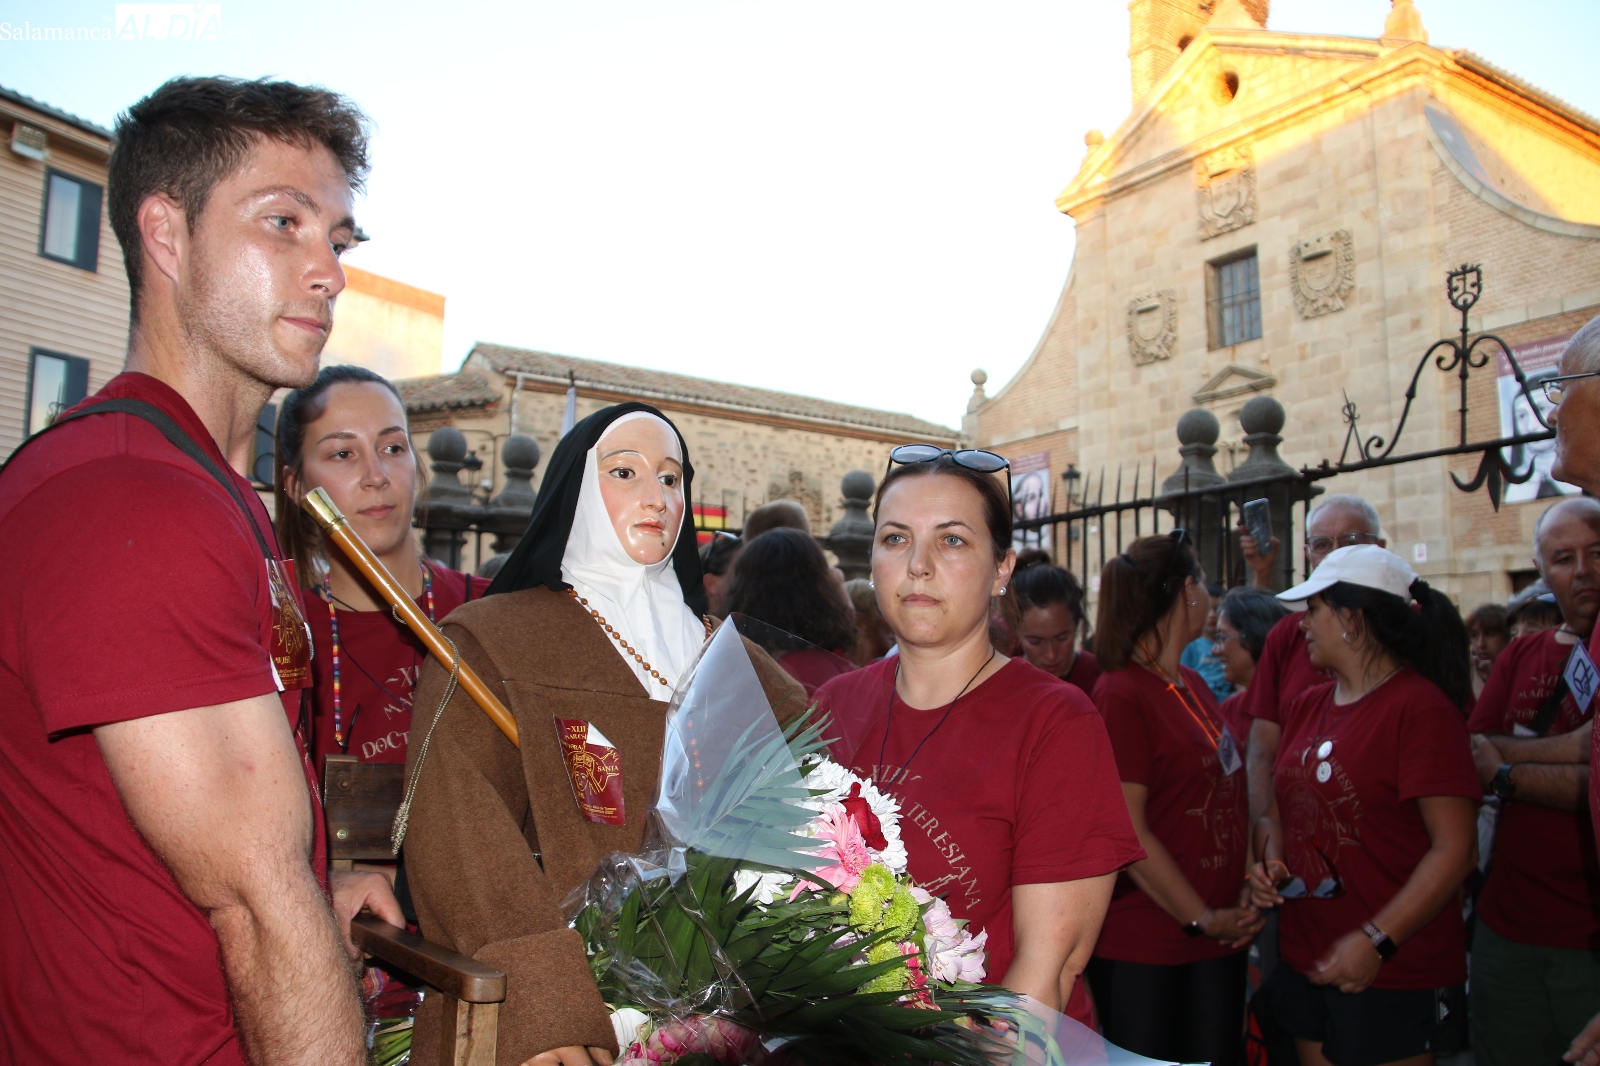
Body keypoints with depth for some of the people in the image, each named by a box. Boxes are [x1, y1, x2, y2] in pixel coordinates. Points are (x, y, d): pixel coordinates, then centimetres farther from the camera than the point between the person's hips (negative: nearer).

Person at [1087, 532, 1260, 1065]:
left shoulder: (1192, 684, 10)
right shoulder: (1120, 694, -16)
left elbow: (1229, 792, 14)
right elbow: (1127, 833, -18)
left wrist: (1249, 886, 2)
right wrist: (1203, 919, -12)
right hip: (1142, 948, -8)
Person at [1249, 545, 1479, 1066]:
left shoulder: (1421, 707, -14)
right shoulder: (1307, 705, 8)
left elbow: (1455, 847, -18)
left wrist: (1377, 941, -23)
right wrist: (1271, 862, -1)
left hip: (1394, 973, -7)